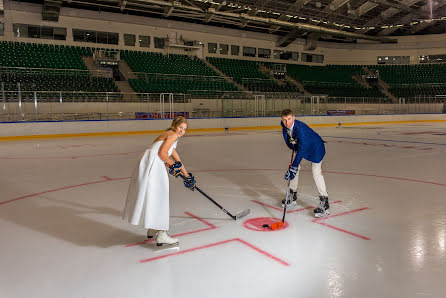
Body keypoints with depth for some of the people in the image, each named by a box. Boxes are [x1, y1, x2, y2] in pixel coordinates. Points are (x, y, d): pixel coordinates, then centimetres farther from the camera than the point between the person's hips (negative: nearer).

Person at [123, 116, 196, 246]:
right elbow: (162, 153, -13)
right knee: (158, 197, -10)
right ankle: (161, 234, -10)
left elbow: (177, 161, 33)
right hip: (152, 164, -10)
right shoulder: (172, 135, -2)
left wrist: (187, 176, 37)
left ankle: (152, 229, 29)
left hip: (154, 165, 10)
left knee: (153, 197, 17)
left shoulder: (171, 137, 28)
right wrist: (173, 165, 2)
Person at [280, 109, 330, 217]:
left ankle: (325, 204, -13)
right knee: (294, 169, 7)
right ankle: (292, 197, 23)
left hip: (315, 148, -8)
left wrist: (293, 167, -41)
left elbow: (302, 149, -39)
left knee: (316, 173, -17)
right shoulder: (284, 124, -15)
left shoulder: (300, 128, -38)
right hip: (300, 146, 8)